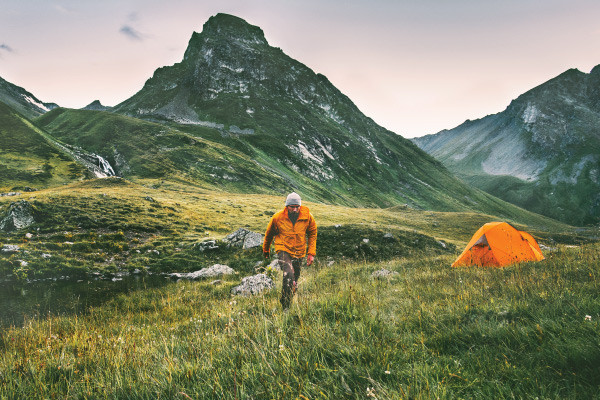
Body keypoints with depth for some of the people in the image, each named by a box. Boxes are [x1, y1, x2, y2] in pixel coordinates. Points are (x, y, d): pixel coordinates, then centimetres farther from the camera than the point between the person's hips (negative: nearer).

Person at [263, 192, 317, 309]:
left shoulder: (307, 217, -8)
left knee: (294, 281, 12)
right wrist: (266, 250, 22)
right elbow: (269, 234, 8)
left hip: (299, 252, 3)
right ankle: (285, 306, -9)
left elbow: (312, 234, 8)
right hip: (283, 250, -3)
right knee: (289, 275, -25)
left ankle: (288, 301, 40)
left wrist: (311, 253, 1)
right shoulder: (277, 217, -11)